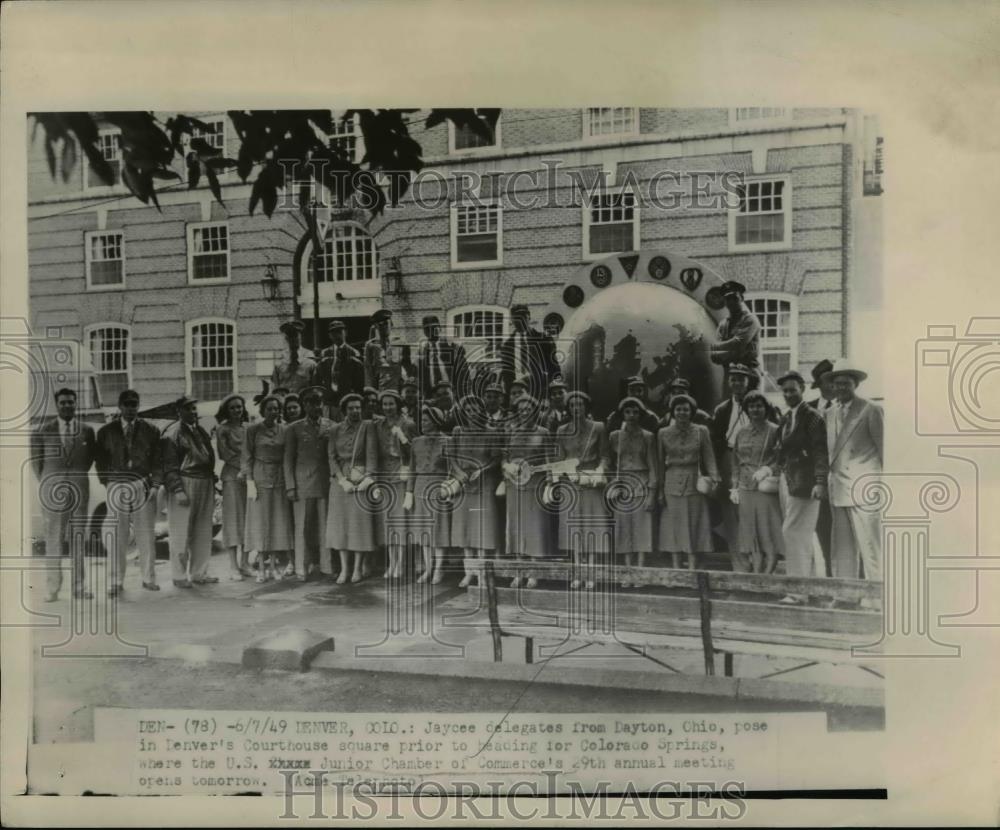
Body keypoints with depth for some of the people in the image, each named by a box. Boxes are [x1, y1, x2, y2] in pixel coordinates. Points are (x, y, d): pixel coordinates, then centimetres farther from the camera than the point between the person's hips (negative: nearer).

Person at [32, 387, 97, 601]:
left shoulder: (87, 431, 6)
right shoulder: (43, 431, 3)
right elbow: (35, 459, 11)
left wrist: (78, 476, 11)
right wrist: (45, 482, 9)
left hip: (79, 487, 2)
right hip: (52, 489, -1)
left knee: (78, 538, 4)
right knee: (53, 539, -1)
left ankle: (78, 586, 9)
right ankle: (52, 588, 3)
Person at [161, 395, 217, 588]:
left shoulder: (201, 431, 16)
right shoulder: (172, 434, -7)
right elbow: (169, 467, -11)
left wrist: (212, 485, 13)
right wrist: (178, 490, -19)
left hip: (205, 485, 7)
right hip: (184, 485, -7)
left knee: (203, 532, 11)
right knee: (181, 533, 0)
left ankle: (199, 573, 20)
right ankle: (180, 576, 9)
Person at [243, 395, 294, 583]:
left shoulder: (284, 430, 6)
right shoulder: (253, 429, -1)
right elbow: (246, 457, -2)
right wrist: (249, 482, -9)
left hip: (280, 479, 3)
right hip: (260, 478, -3)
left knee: (279, 521, 2)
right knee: (260, 522, 0)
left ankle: (274, 565, 11)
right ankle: (261, 567, 6)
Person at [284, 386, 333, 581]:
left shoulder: (331, 426, 10)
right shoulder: (294, 429, 7)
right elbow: (288, 459, 7)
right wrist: (290, 486, 0)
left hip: (326, 483, 1)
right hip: (303, 483, -1)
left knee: (325, 526, 1)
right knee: (302, 527, 0)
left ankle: (327, 566, 8)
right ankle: (302, 568, 7)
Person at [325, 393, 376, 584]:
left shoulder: (367, 426, 2)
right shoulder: (335, 429, 9)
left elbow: (371, 454, -5)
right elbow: (331, 456, 3)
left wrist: (369, 478, -16)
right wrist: (342, 480, -9)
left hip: (361, 479, -2)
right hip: (340, 479, 2)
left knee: (361, 522, -2)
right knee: (340, 522, 1)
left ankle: (358, 568, 6)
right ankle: (344, 568, 7)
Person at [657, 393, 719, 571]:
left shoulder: (701, 431, 2)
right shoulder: (663, 433, 4)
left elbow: (709, 458, 3)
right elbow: (660, 462, 6)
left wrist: (714, 478, -12)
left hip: (694, 483, -1)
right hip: (672, 484, 1)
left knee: (694, 525, 1)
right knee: (674, 526, 3)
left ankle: (692, 567, 7)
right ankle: (676, 568, 11)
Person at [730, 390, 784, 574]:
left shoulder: (774, 431, -1)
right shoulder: (741, 433, 14)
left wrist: (766, 470, -17)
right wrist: (734, 487, 9)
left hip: (766, 489, -4)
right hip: (745, 490, 4)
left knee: (767, 535, -3)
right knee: (746, 537, 6)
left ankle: (766, 575, 4)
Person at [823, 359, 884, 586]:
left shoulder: (871, 410, -1)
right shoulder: (829, 414, 16)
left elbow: (884, 448, -1)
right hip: (839, 492, 6)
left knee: (870, 548, -6)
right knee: (842, 551, 7)